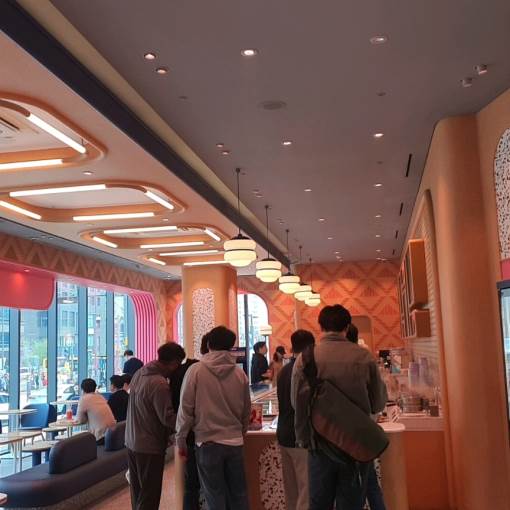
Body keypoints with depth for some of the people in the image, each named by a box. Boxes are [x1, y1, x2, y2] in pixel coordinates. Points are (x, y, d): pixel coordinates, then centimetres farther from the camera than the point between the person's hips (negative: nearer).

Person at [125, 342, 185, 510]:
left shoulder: (139, 373, 3)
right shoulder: (160, 384, -24)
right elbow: (167, 418, -22)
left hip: (132, 443, 9)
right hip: (150, 448, -8)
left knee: (137, 493, 19)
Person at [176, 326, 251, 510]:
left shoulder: (195, 370, -7)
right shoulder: (240, 373, 1)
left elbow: (186, 408, -7)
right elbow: (246, 410, 9)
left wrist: (180, 439, 3)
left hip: (207, 442, -3)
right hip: (235, 442, 3)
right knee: (239, 494, 12)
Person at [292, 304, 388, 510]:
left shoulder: (305, 358, -9)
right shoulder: (364, 357, -8)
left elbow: (297, 403, -8)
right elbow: (378, 404, -1)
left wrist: (303, 439, 4)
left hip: (320, 445, 0)